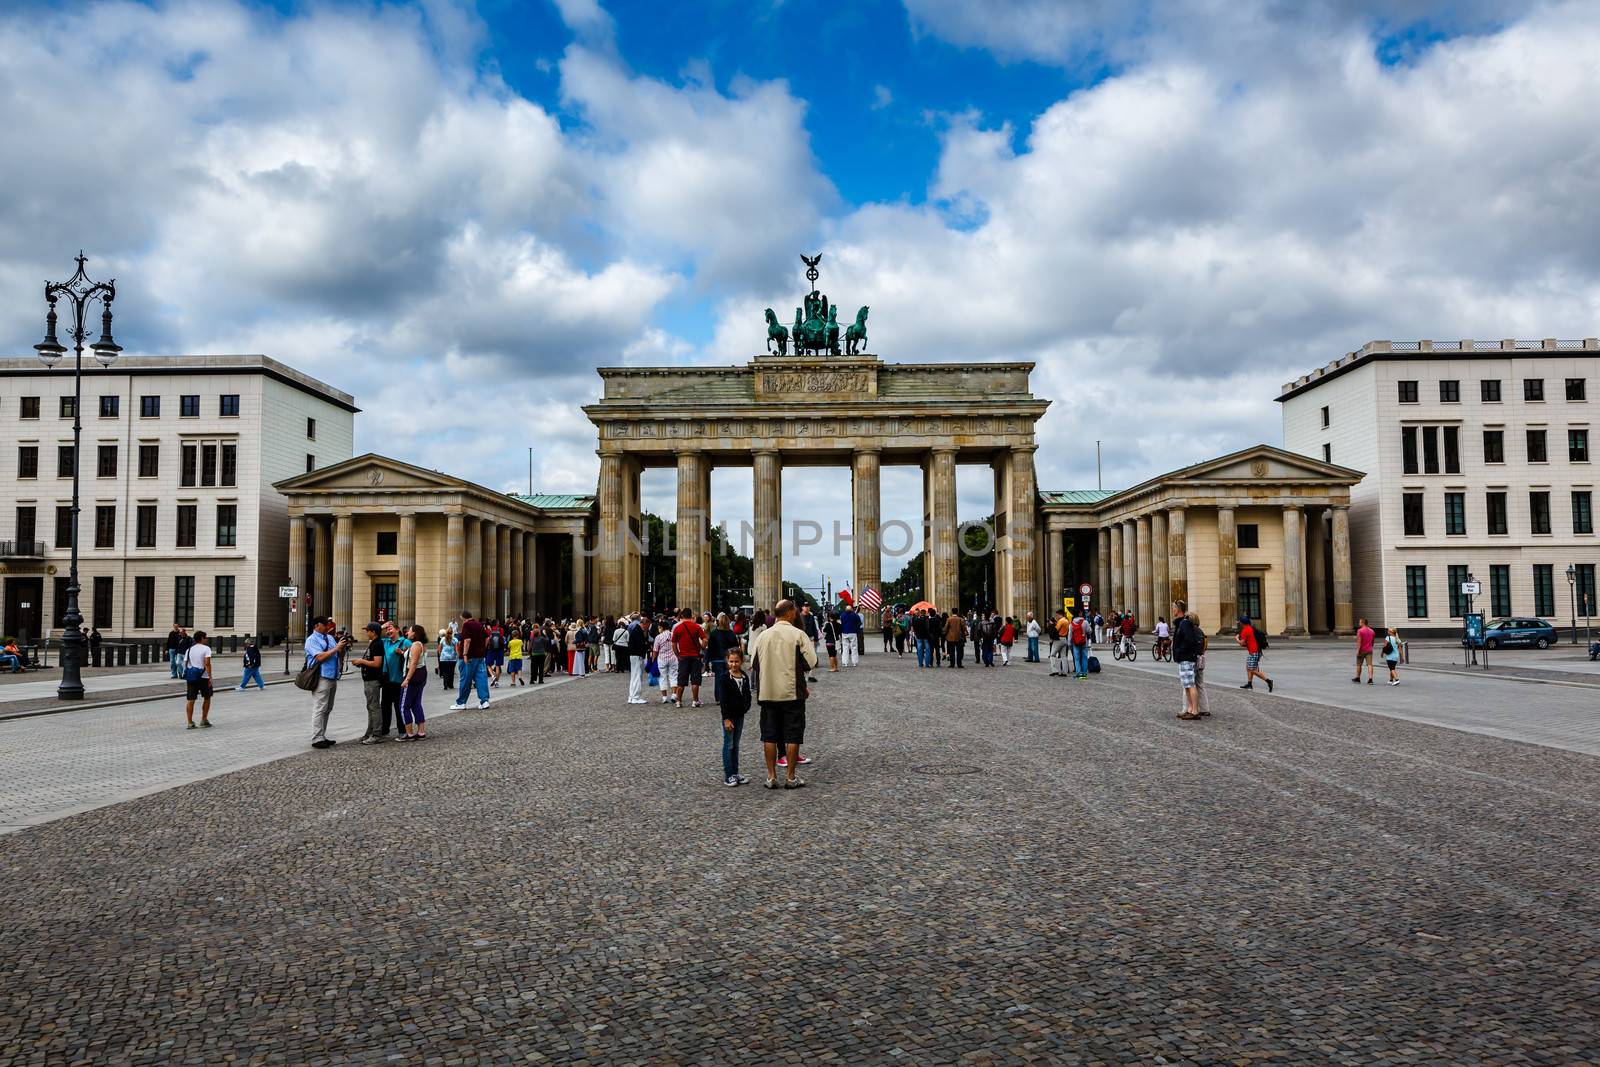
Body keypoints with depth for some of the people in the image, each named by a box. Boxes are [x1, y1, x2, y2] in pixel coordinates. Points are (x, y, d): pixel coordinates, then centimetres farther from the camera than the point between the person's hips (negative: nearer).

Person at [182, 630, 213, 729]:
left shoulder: (189, 649, 11)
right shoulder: (206, 648, -6)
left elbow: (185, 663, 8)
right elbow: (207, 663, -16)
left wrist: (188, 674, 17)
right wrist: (210, 677, -15)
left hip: (191, 677, 4)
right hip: (203, 677, -4)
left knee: (190, 700, 3)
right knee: (207, 698, 14)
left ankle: (190, 722, 1)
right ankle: (204, 720, 16)